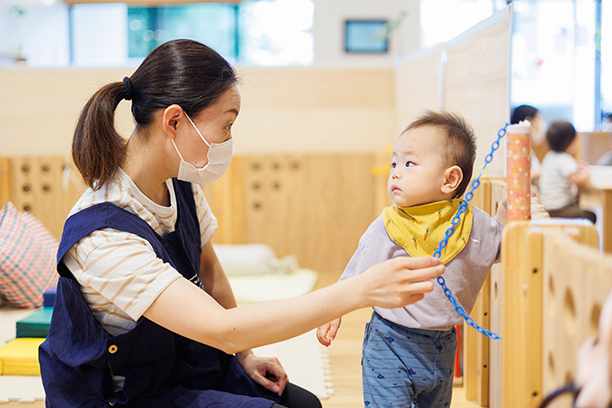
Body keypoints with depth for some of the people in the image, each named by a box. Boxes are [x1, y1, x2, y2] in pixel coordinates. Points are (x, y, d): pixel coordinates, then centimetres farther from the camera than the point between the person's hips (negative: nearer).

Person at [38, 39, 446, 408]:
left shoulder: (180, 185, -7)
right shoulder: (103, 237, -33)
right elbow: (222, 328, -39)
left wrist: (244, 354, 10)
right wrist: (362, 290, -41)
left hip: (183, 360, 7)